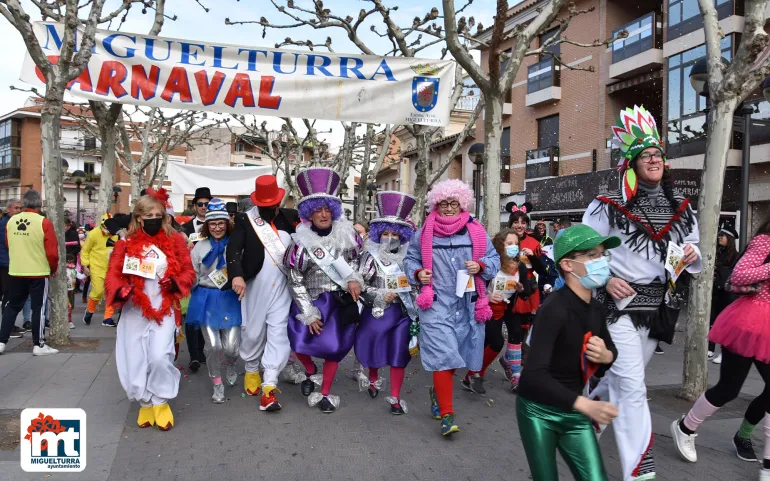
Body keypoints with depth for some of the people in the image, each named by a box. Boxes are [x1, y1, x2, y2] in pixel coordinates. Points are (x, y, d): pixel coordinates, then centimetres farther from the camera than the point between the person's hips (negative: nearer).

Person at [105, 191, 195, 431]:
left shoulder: (175, 241, 3)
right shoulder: (126, 244, 3)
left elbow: (189, 271, 5)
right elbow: (113, 274, 1)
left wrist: (176, 282, -16)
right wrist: (119, 290, -20)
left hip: (164, 309, -1)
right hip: (134, 311, 2)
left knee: (160, 357, -15)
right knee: (134, 362, 6)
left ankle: (161, 403, 10)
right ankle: (146, 404, 29)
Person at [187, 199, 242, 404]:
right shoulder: (200, 247, 2)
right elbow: (193, 278, 6)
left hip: (230, 299, 0)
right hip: (207, 300, 1)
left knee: (231, 347, -5)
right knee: (213, 345, -2)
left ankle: (231, 365, 34)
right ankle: (217, 385, 22)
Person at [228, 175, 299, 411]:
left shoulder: (289, 217, 5)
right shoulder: (245, 219, -3)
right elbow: (234, 249, -12)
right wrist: (236, 275, -26)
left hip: (281, 289, 1)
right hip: (254, 288, -1)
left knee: (278, 334, -4)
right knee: (252, 332, 12)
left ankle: (269, 387, -3)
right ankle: (251, 371, 37)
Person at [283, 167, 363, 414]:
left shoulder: (346, 232, -4)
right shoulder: (302, 241, -10)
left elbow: (356, 259, 11)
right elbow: (295, 281, -7)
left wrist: (354, 278, -10)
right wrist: (308, 314, -9)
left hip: (341, 300, 1)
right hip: (312, 300, -1)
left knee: (334, 347, 4)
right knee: (300, 342, -6)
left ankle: (325, 393, 24)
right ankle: (311, 372, 29)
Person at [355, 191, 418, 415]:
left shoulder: (407, 256, 4)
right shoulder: (371, 256, -3)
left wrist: (415, 309, 7)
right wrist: (380, 295, -16)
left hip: (402, 312, 2)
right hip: (376, 311, -1)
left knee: (399, 353, 0)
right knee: (374, 348, 11)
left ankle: (395, 397, 11)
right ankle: (374, 380, 41)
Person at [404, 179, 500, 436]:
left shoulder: (476, 232, 5)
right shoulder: (424, 233, 5)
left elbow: (494, 259, 9)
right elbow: (410, 258, 14)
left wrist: (481, 266, -11)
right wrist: (417, 273, -6)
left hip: (469, 305, 2)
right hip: (436, 303, -2)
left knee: (454, 355, 14)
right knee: (443, 355, -9)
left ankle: (437, 391, 43)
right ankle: (447, 414, 0)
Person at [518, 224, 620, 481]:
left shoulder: (597, 309, 1)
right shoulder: (554, 309, -24)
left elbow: (612, 349, 19)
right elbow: (534, 374, -34)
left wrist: (607, 355, -5)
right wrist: (584, 403, -44)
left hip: (573, 412, 6)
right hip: (538, 411, -6)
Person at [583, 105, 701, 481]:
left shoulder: (681, 209, 9)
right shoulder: (609, 207, -8)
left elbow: (692, 258, 16)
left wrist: (693, 256, -7)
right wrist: (605, 281, -18)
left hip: (657, 306, 6)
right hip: (619, 305, -5)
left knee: (618, 380, 18)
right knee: (632, 389, -7)